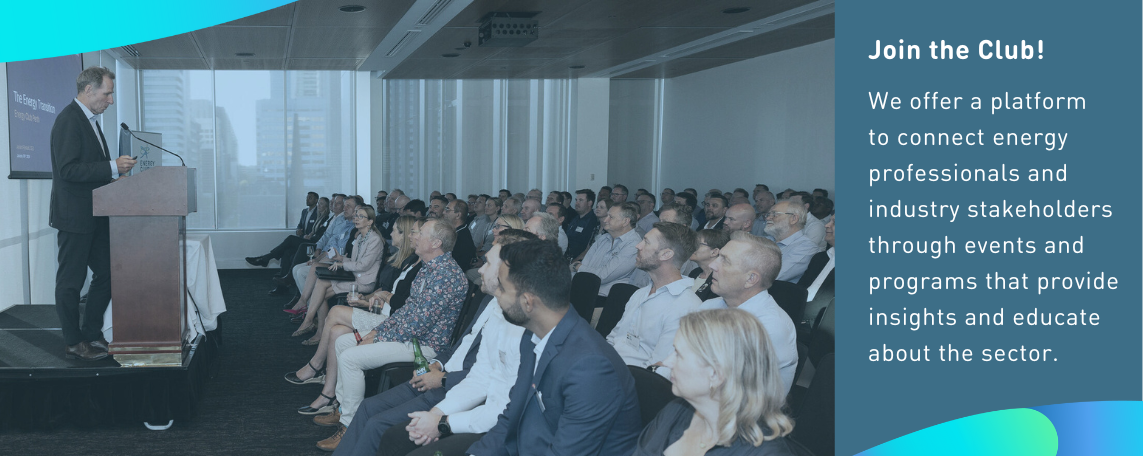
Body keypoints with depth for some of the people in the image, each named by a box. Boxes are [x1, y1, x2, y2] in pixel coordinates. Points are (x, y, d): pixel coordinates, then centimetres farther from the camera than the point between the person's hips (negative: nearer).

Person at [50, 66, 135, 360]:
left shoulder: (89, 120, 15)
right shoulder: (69, 120, -16)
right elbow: (68, 170, -24)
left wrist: (116, 168, 8)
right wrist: (112, 167, -24)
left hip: (95, 215, 10)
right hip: (74, 217, -10)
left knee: (106, 274, 13)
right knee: (71, 281, 1)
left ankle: (92, 335, 24)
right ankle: (74, 344, 10)